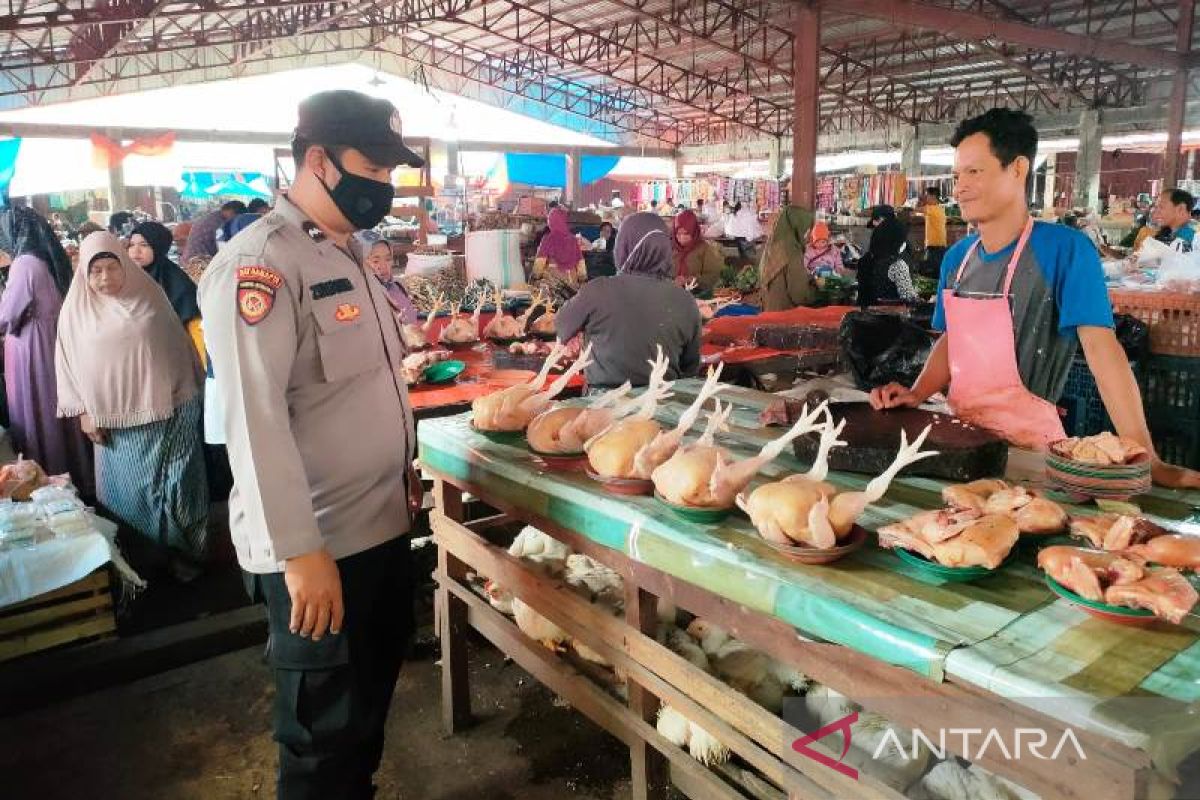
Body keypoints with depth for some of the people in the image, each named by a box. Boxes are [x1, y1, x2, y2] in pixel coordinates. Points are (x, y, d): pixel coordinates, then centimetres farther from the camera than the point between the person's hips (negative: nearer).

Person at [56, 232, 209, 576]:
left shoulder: (149, 295, 1)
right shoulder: (77, 309, 0)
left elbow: (178, 344, 7)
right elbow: (67, 363, 5)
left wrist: (190, 394, 9)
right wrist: (82, 412, -1)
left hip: (168, 411, 0)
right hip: (119, 419, 0)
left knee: (178, 483, 4)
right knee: (132, 489, 7)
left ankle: (186, 551, 18)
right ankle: (145, 555, 21)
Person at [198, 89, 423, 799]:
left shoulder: (346, 256, 11)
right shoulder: (260, 261, -18)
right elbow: (255, 416, -25)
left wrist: (404, 468, 18)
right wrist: (300, 552, -27)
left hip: (384, 523, 9)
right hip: (319, 544, -9)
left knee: (372, 696, 24)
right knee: (326, 731, 9)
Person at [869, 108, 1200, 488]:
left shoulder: (1065, 249, -13)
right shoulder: (957, 257, 5)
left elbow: (1101, 346, -20)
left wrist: (1145, 459, -24)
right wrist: (916, 394, -2)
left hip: (1028, 445, -5)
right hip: (961, 435, 5)